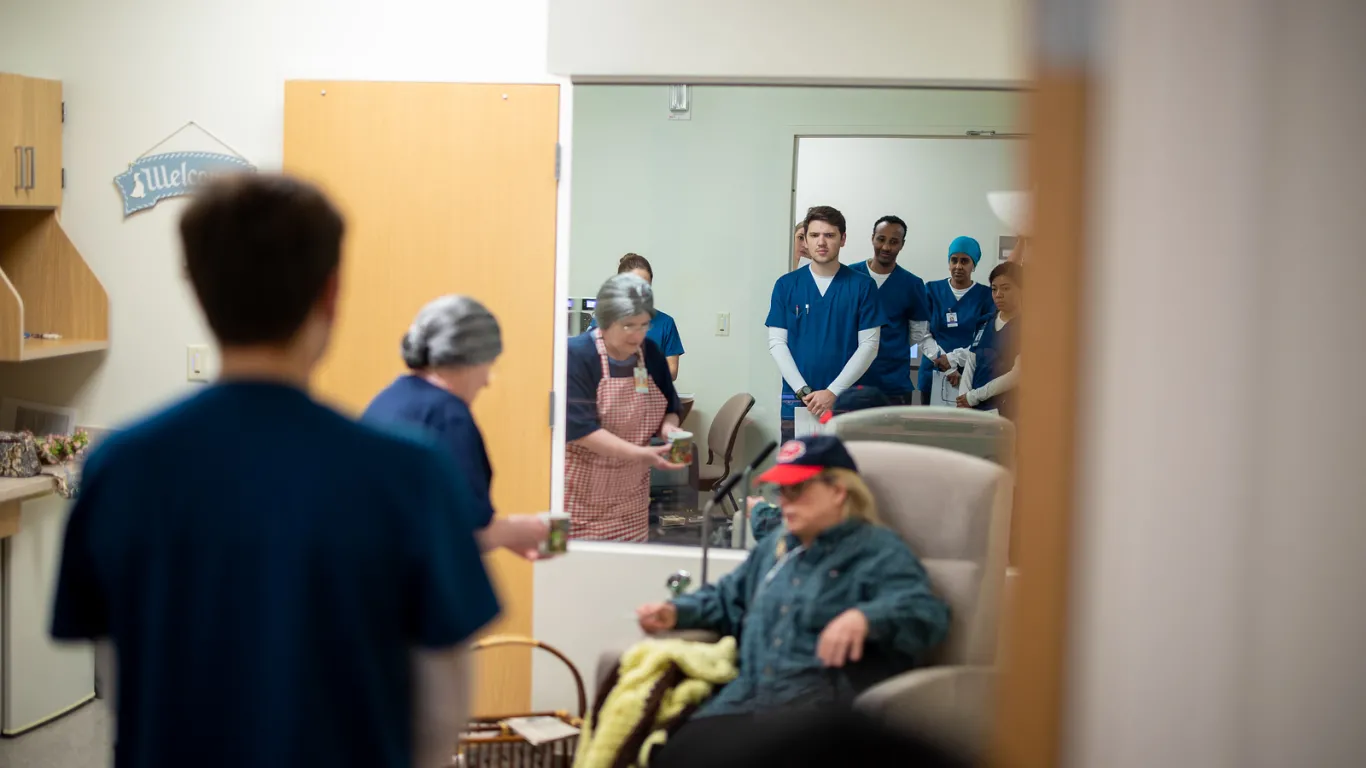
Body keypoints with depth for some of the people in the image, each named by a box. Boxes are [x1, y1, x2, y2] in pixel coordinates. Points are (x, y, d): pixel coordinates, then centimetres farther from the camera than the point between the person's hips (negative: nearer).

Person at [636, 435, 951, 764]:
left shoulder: (879, 551, 4)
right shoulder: (776, 546, 29)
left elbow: (926, 613, -14)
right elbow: (728, 598, 41)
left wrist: (865, 617, -35)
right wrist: (676, 612, 20)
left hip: (821, 700, -6)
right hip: (748, 697, 7)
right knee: (677, 747, -23)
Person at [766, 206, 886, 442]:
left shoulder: (862, 286, 2)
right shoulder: (786, 285, 5)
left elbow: (868, 345, -1)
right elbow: (777, 343, 3)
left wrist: (833, 392, -10)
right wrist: (803, 391, -9)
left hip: (846, 403, -1)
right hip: (796, 403, 1)